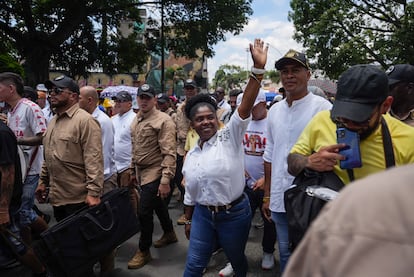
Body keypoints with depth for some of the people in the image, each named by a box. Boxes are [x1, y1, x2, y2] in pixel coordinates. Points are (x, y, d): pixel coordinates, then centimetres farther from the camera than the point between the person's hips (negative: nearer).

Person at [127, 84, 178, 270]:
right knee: (158, 206, 21)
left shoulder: (163, 120, -16)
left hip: (155, 172, -7)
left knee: (144, 212, -4)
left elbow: (169, 153, -21)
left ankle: (143, 251, 15)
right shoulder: (136, 120, 9)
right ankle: (169, 234, 42)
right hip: (142, 172, 8)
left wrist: (165, 180, -25)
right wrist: (133, 171, 19)